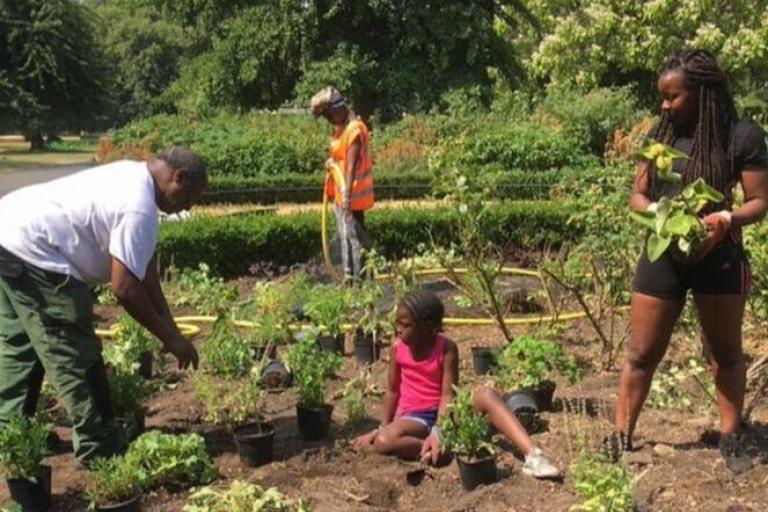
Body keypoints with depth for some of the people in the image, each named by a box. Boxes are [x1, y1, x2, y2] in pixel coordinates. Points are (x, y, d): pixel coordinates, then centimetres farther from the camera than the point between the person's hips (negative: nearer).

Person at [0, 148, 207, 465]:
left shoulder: (134, 176, 13)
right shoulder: (139, 209, -18)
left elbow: (145, 268, 16)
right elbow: (125, 288, -21)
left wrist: (169, 327, 15)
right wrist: (169, 337, -8)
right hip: (32, 252, -11)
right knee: (74, 357, -3)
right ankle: (99, 450, 6)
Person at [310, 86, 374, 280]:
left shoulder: (354, 129, -21)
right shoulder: (341, 127, 10)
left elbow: (352, 166, -30)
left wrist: (347, 195, -36)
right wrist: (332, 160, 8)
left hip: (352, 195, -10)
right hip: (341, 194, 10)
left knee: (355, 236, -5)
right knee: (345, 236, 17)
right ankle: (349, 275, 28)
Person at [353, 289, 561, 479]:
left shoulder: (446, 348, -12)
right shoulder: (398, 349, -5)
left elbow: (448, 394, -17)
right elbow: (392, 390, 6)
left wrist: (438, 432, -29)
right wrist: (382, 427, 2)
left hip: (445, 411, -1)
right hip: (415, 416, 1)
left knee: (487, 395, -31)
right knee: (383, 441, -34)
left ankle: (532, 455, -39)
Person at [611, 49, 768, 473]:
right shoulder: (661, 134, 4)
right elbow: (637, 195, 7)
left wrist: (725, 219, -26)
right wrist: (657, 212, -14)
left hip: (718, 257, -3)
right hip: (662, 256, 3)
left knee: (725, 352, 12)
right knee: (641, 354, 7)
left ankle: (731, 440, 25)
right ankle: (621, 436, 18)